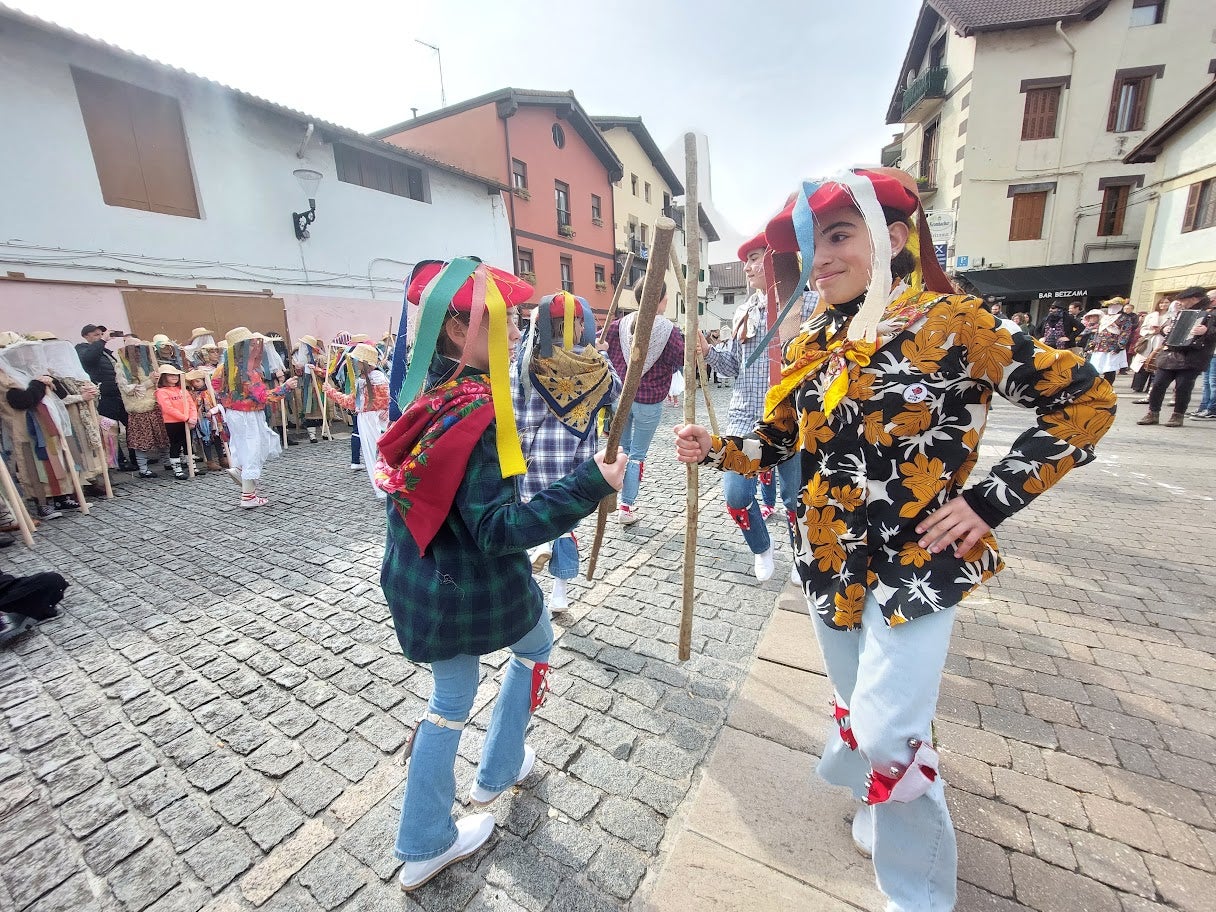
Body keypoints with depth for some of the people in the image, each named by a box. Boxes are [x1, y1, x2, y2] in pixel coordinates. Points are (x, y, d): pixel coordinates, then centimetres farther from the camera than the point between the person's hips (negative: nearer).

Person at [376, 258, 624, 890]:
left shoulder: (426, 390, -1)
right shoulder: (476, 411, -27)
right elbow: (497, 530, -29)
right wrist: (589, 486, -33)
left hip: (422, 583, 7)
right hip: (481, 588, -7)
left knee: (451, 696, 24)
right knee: (535, 645, 26)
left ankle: (423, 846, 41)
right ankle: (496, 772, 43)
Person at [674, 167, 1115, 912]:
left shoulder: (949, 322, -12)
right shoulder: (812, 347, 3)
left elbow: (1085, 400, -7)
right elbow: (777, 443, 8)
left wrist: (994, 500, -13)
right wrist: (715, 449, -9)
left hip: (918, 564, -5)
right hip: (832, 562, 5)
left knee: (887, 734, -4)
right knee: (859, 711, 22)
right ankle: (888, 805, 55)